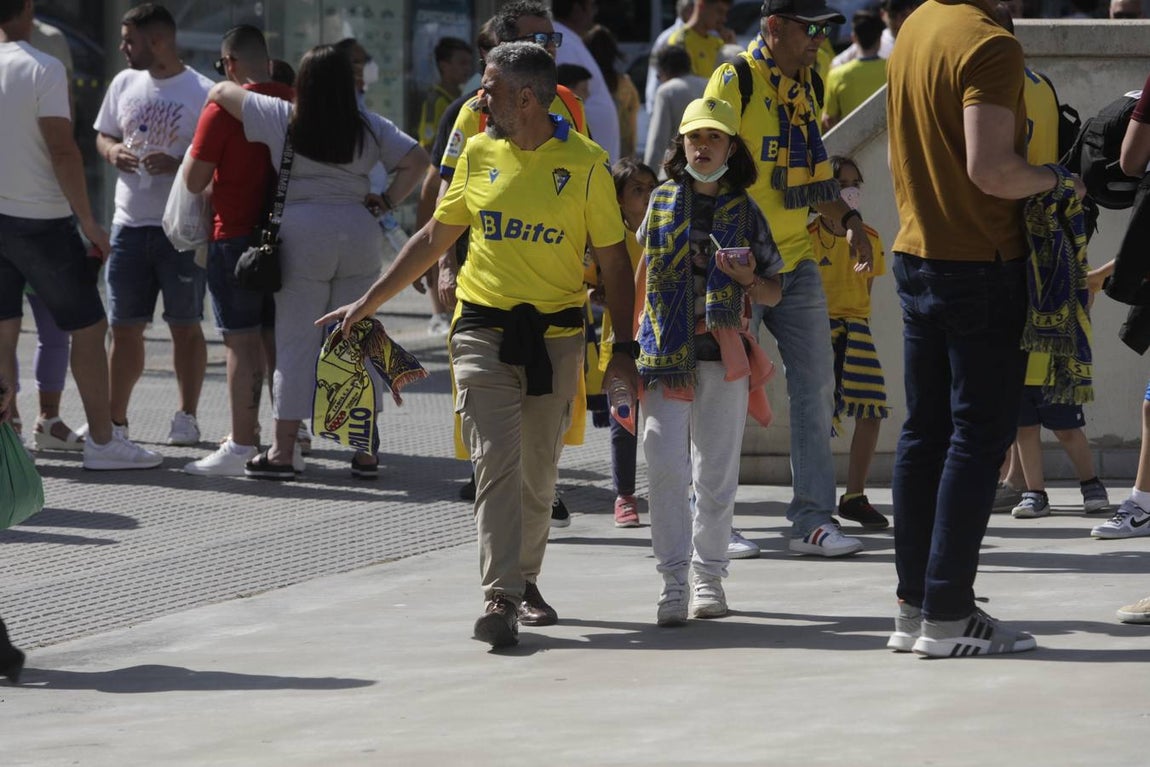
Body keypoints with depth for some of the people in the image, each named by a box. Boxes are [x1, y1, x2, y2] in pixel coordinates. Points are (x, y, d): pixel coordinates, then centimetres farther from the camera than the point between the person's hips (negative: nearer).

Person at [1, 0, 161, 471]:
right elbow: (61, 149, -16)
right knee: (88, 327, 5)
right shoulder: (42, 70, -12)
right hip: (40, 219, -5)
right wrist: (89, 223, -11)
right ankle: (102, 442, 5)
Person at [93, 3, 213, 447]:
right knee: (124, 326, 7)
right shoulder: (124, 84, 9)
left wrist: (178, 165, -23)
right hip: (129, 223, 5)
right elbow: (103, 135, 19)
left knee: (185, 325, 3)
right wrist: (112, 151, -4)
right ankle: (115, 419, 12)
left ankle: (186, 418, 12)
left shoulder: (201, 93, -8)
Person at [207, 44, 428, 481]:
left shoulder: (281, 118, 1)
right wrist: (387, 202, 7)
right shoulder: (369, 128, 7)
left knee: (295, 343, 0)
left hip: (302, 235, -2)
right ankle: (365, 449, 9)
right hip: (359, 234, 2)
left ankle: (283, 450, 1)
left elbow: (220, 92, 10)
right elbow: (416, 160, 3)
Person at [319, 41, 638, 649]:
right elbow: (434, 238, 15)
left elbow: (612, 261, 2)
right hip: (483, 332, 1)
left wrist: (622, 346, -4)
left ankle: (524, 581, 27)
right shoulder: (479, 154, 5)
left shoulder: (584, 163, -3)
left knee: (539, 470, 8)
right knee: (496, 462, -12)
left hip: (555, 336, -1)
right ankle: (499, 599, -18)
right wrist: (368, 302, 15)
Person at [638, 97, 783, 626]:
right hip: (665, 352, 0)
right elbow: (641, 272, 18)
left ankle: (708, 576, 14)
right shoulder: (662, 202, 9)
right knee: (665, 464, -11)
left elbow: (773, 294, 10)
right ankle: (673, 580, -10)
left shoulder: (745, 212, 7)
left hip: (723, 354, 0)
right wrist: (631, 339, 14)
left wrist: (748, 280, -12)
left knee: (717, 470, 4)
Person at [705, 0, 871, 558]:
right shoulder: (734, 82, -12)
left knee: (816, 386, 2)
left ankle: (812, 518, 4)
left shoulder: (804, 86, 12)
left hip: (796, 262, 7)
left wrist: (846, 218, 8)